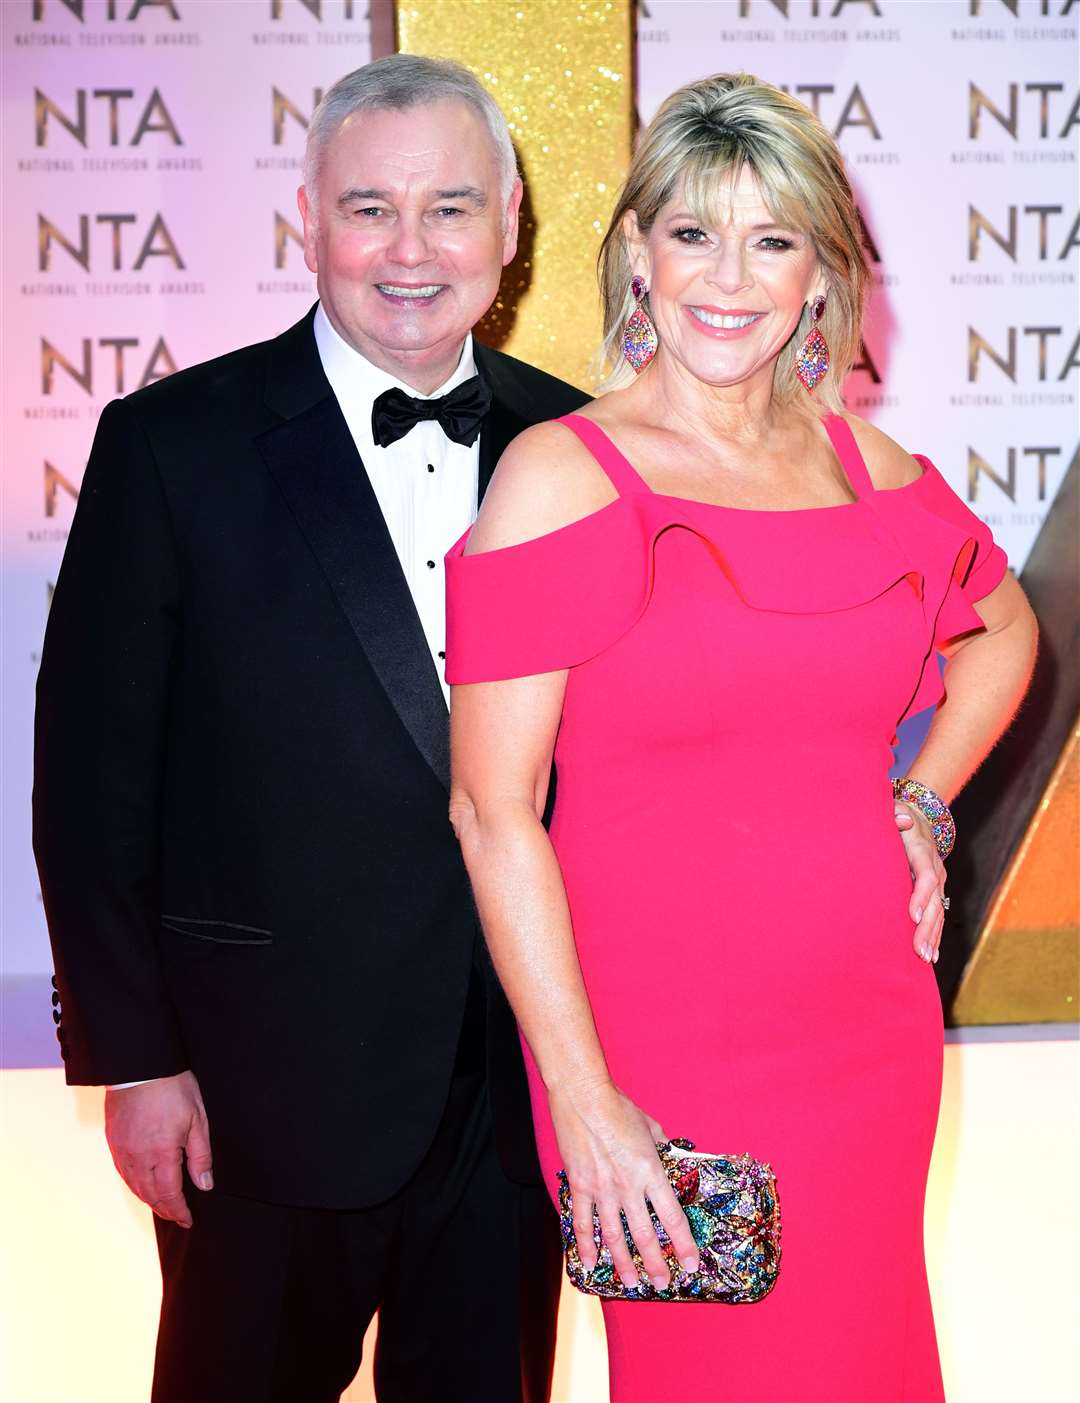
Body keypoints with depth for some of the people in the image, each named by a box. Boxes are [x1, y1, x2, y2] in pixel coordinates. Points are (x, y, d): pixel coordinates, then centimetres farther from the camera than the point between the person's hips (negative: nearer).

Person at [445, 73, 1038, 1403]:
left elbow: (1001, 630, 25)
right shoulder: (561, 475, -9)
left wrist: (924, 802, 10)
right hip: (656, 1053, -4)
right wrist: (583, 1099, -15)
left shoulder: (868, 466, 5)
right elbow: (491, 807, -13)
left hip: (873, 1033, 5)